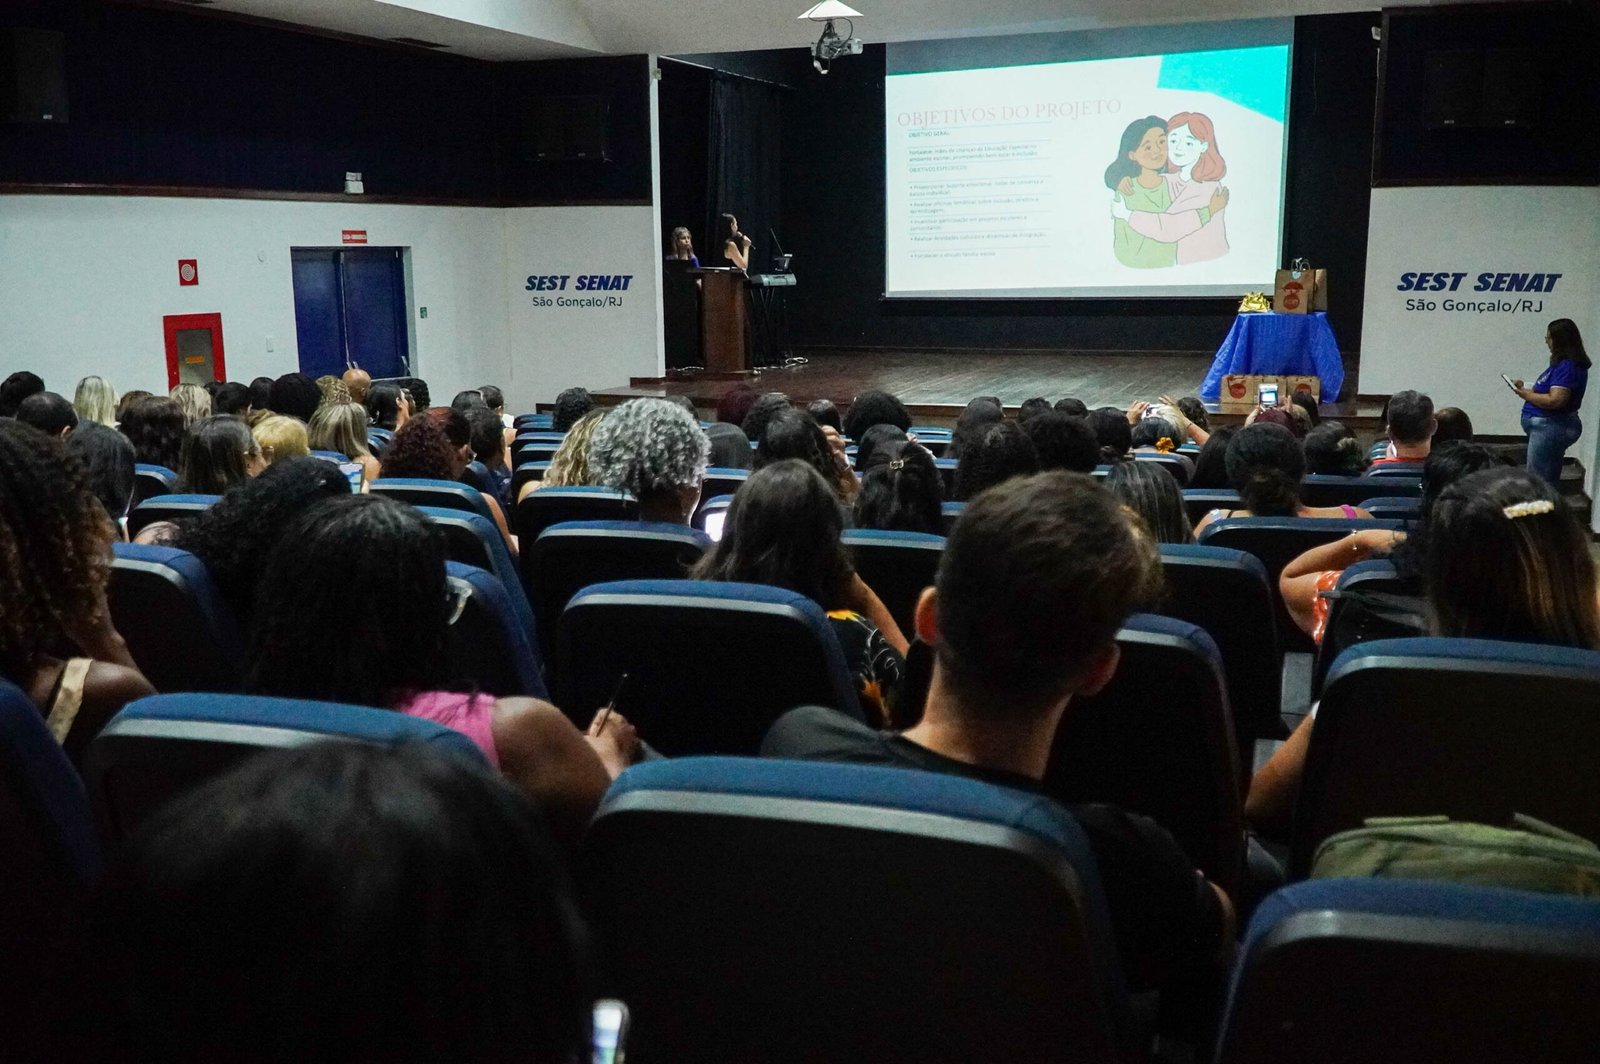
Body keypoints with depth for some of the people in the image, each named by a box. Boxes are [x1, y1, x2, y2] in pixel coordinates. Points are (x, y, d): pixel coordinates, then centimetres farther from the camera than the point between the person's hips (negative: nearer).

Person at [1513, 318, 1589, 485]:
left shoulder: (1568, 367, -19)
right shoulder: (1562, 363, 12)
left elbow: (1554, 401, -26)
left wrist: (1526, 394, -13)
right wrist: (1526, 387, 7)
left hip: (1550, 428, -11)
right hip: (1548, 426, 11)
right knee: (1549, 481, 16)